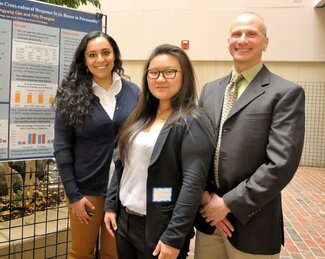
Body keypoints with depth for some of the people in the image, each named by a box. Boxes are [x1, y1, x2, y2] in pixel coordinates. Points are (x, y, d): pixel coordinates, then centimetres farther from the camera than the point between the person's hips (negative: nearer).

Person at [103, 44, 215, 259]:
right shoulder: (141, 117, 7)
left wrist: (174, 237, -21)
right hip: (125, 221, 6)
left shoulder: (193, 123, -14)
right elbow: (122, 164, 11)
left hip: (159, 230, -6)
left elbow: (193, 184, -19)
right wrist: (110, 205, 7)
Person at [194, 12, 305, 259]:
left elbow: (282, 163, -16)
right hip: (208, 214, 5)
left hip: (251, 223, -4)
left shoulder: (286, 92, -8)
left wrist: (229, 203, -15)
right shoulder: (210, 89, 9)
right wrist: (204, 196, -7)